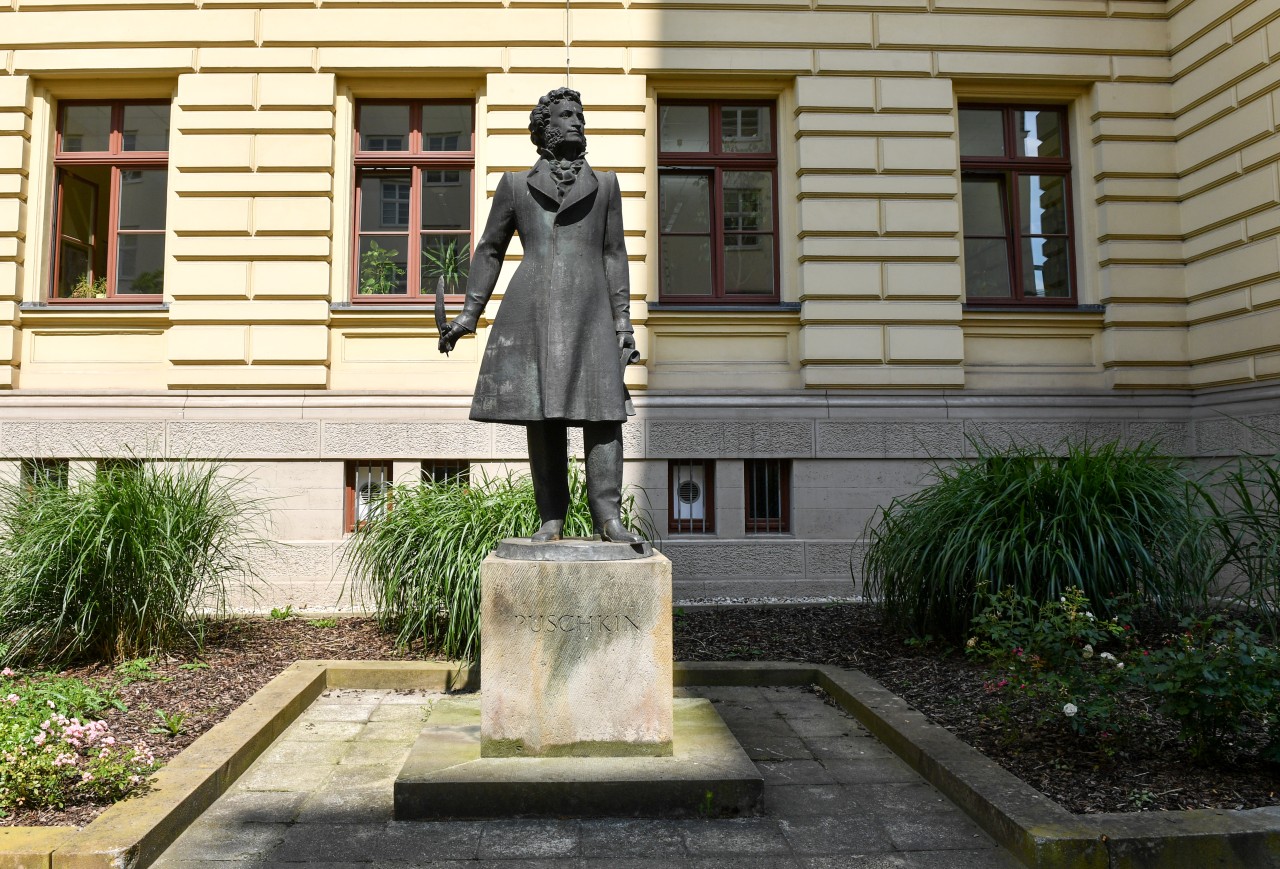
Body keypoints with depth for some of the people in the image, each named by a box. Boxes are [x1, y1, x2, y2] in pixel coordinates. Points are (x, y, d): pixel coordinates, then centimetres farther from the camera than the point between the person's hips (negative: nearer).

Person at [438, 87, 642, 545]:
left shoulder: (604, 184, 17)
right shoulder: (516, 184, 15)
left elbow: (614, 254, 11)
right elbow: (490, 250, 17)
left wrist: (622, 319, 2)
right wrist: (469, 313, 10)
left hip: (590, 310, 0)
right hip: (531, 310, 0)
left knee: (602, 409, -9)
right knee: (541, 412, -1)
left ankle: (608, 517, -8)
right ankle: (551, 518, 5)